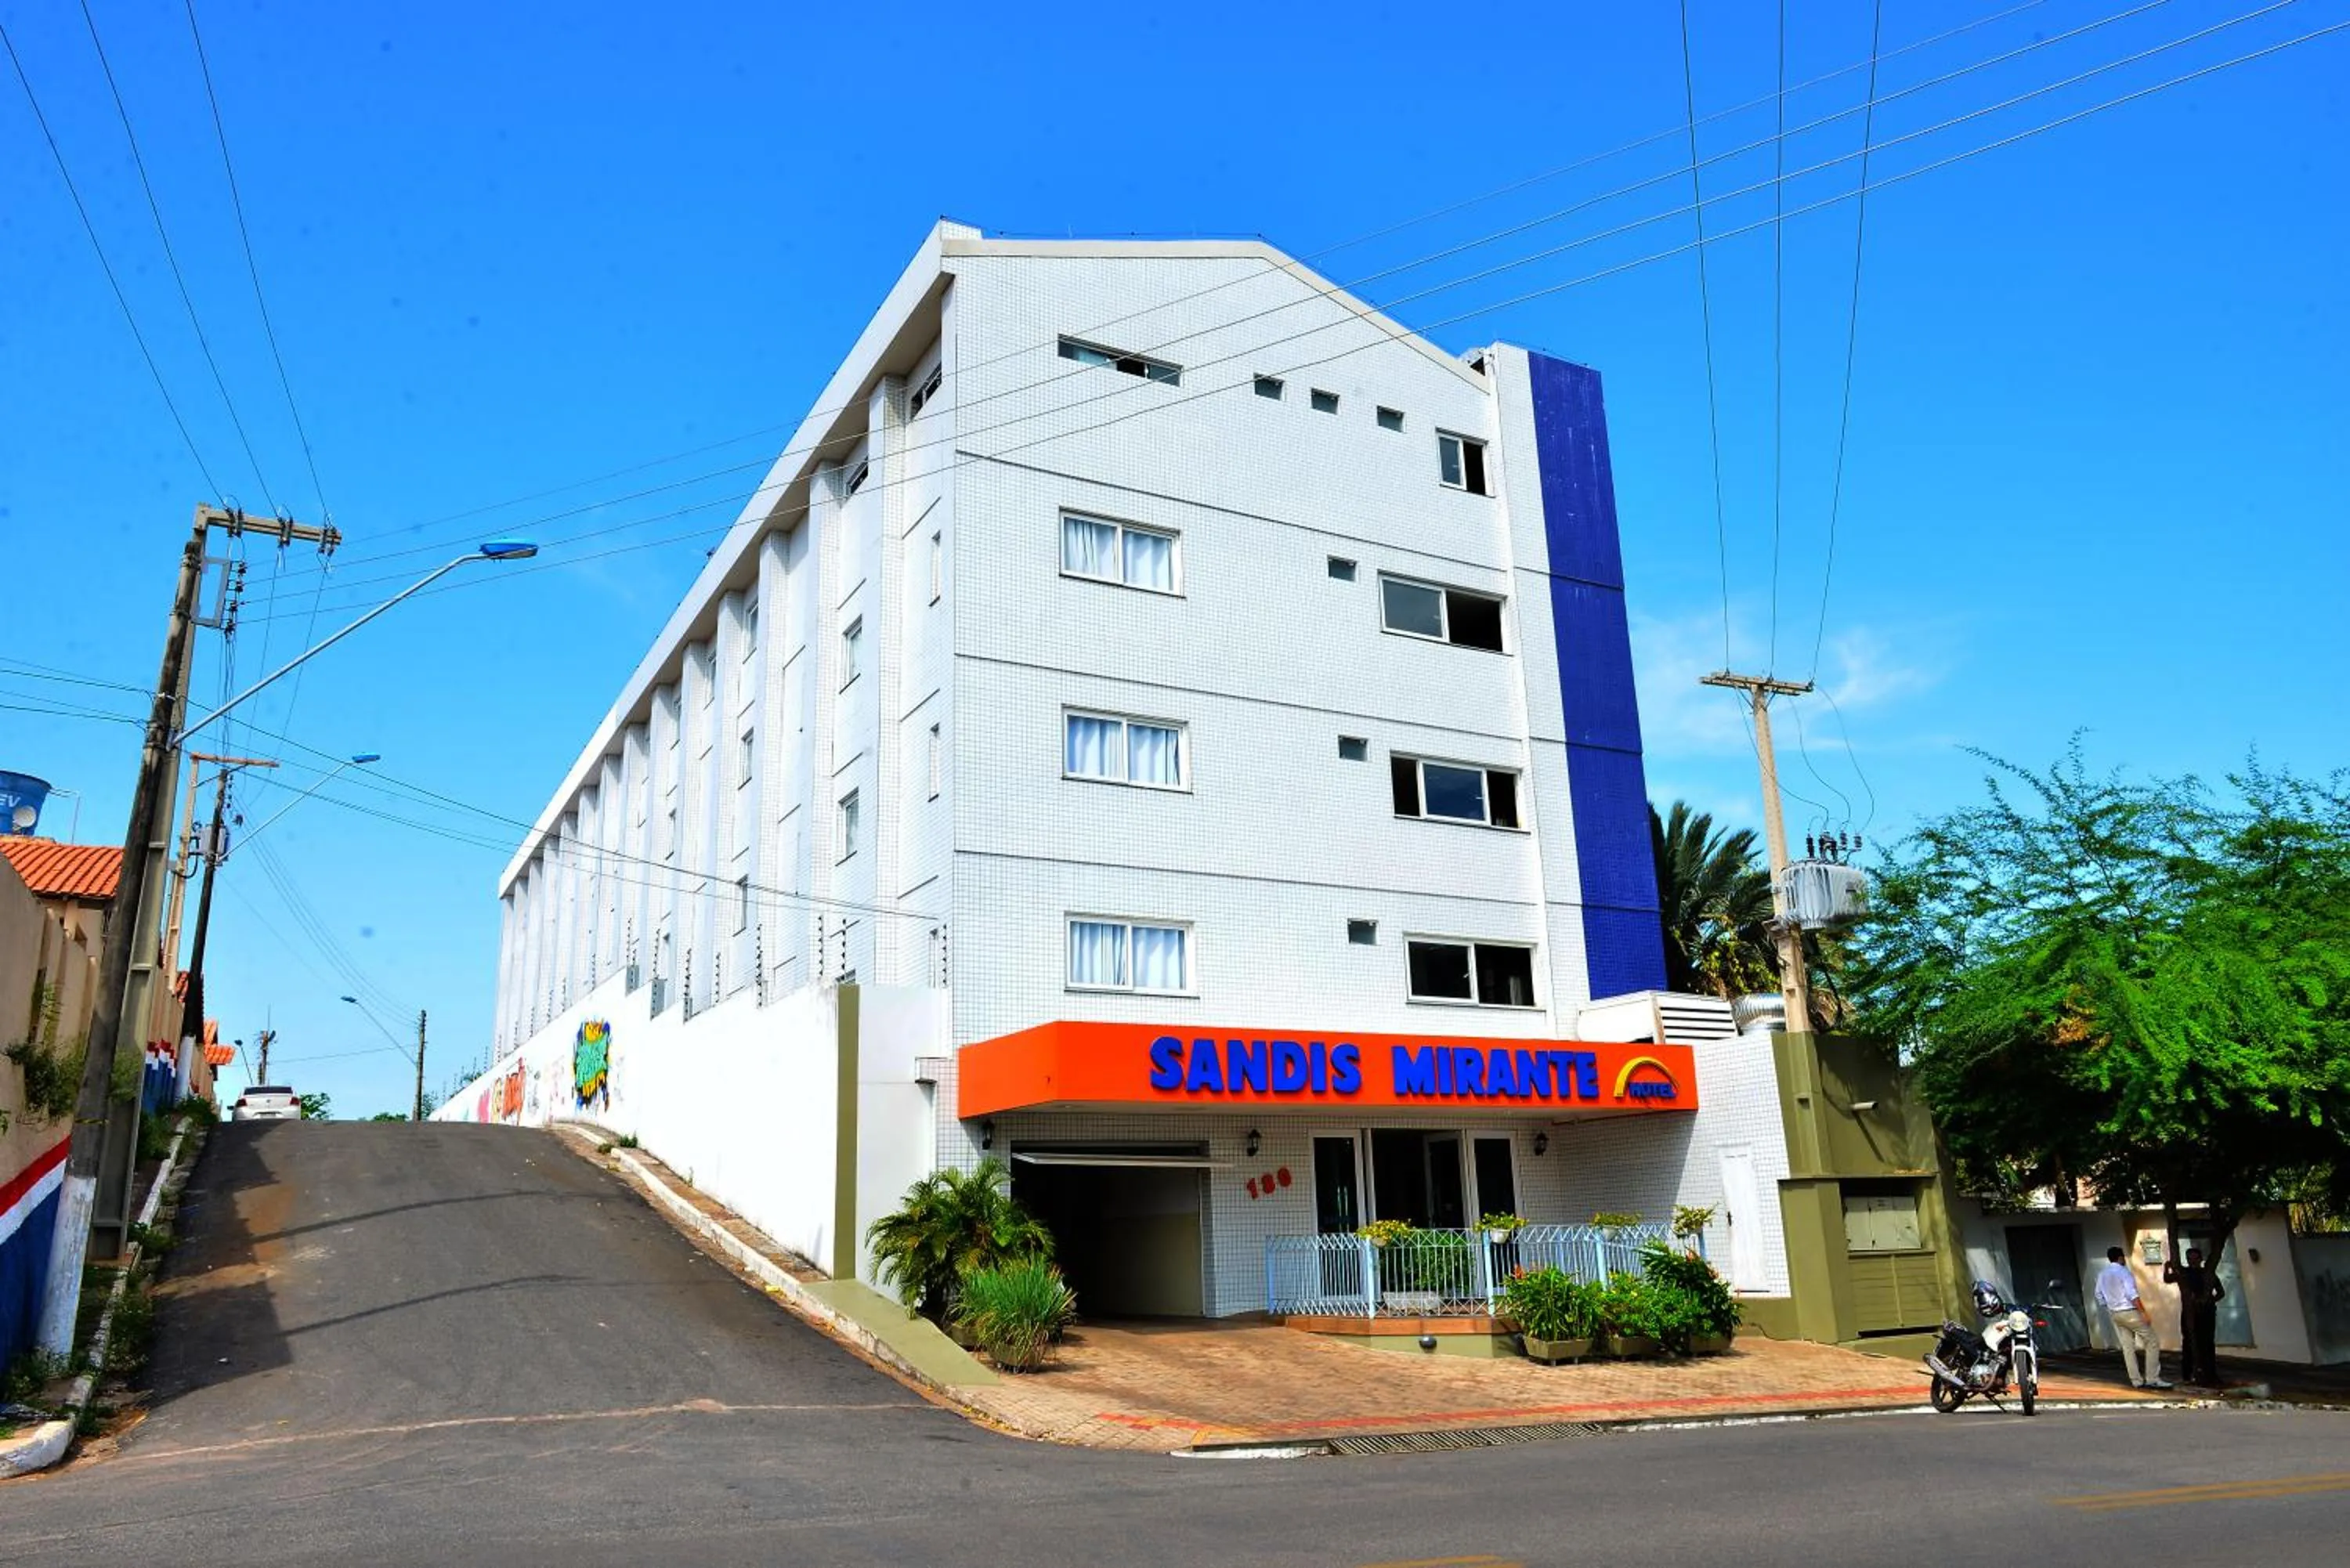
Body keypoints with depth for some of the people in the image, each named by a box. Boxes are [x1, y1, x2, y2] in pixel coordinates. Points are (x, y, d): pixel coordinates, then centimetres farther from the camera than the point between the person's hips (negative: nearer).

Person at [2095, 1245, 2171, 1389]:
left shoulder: (2102, 1274, 9)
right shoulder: (2123, 1271, -12)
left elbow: (2099, 1295, 12)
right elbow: (2132, 1295, -20)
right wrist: (2144, 1313, -19)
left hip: (2114, 1314, 7)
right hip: (2129, 1312, -7)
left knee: (2127, 1347, 9)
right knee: (2152, 1341, 1)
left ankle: (2136, 1381, 9)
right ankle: (2152, 1379, -3)